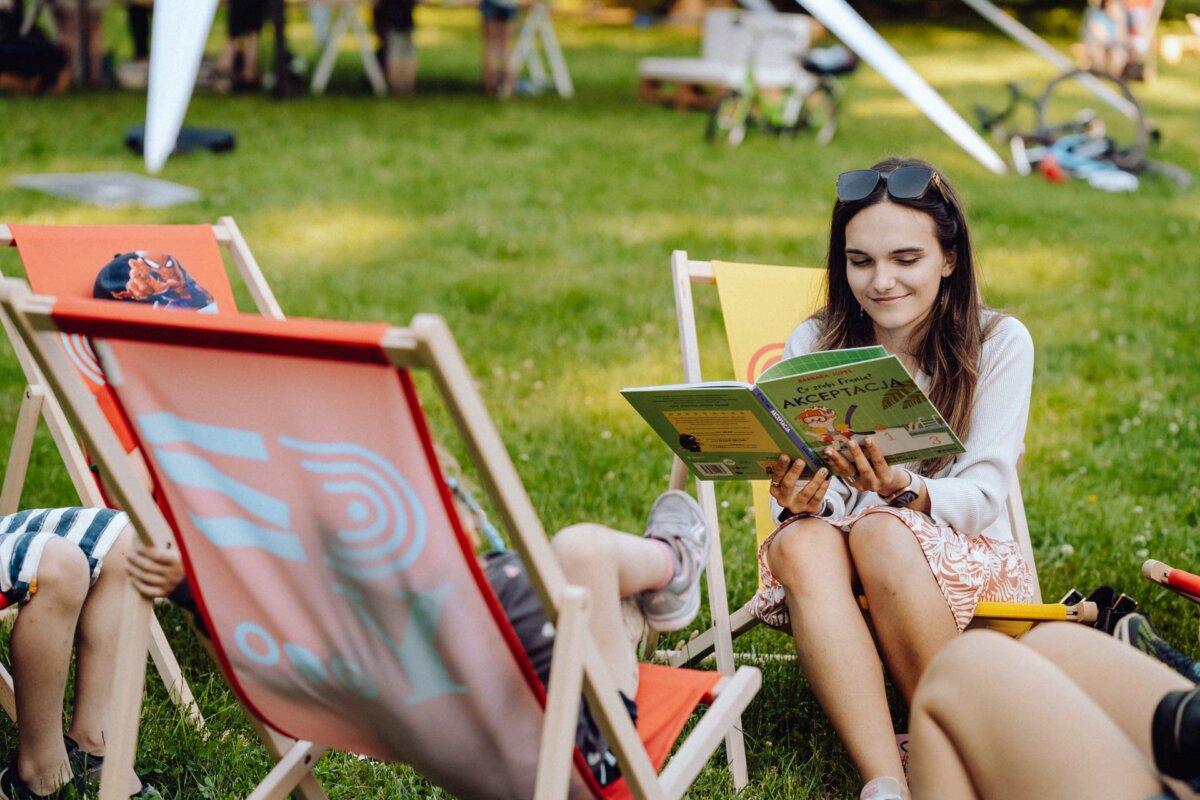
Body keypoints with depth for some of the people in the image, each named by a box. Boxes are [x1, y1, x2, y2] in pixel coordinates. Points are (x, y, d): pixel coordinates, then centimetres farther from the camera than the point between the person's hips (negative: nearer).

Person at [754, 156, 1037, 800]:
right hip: (834, 564, 2)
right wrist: (795, 499, -26)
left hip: (965, 558, -2)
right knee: (801, 541, -33)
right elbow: (799, 485, 0)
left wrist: (903, 491, -32)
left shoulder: (999, 343, -4)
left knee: (880, 531, -36)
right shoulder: (812, 346, 3)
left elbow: (981, 495, -10)